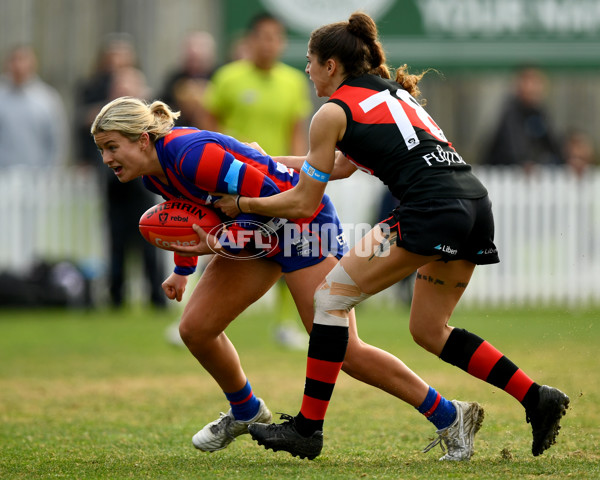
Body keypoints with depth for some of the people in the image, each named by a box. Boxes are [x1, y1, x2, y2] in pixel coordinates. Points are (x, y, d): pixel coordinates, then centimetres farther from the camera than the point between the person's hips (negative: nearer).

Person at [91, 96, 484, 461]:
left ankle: (450, 416, -5)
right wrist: (183, 270, 24)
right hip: (256, 233, 9)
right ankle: (246, 412, 27)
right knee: (196, 328, 1)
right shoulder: (154, 173, -1)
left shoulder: (192, 155, -30)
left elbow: (268, 195, -28)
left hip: (302, 220, -9)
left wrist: (223, 242, -29)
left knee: (341, 350, -13)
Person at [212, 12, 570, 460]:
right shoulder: (389, 91, 27)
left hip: (432, 206, -8)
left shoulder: (333, 112, 4)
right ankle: (538, 399, 10)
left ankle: (308, 427, 0)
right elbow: (342, 167, 39)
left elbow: (303, 203, 8)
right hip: (475, 201, 8)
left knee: (333, 296, 2)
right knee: (428, 329, 18)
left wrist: (241, 203, 21)